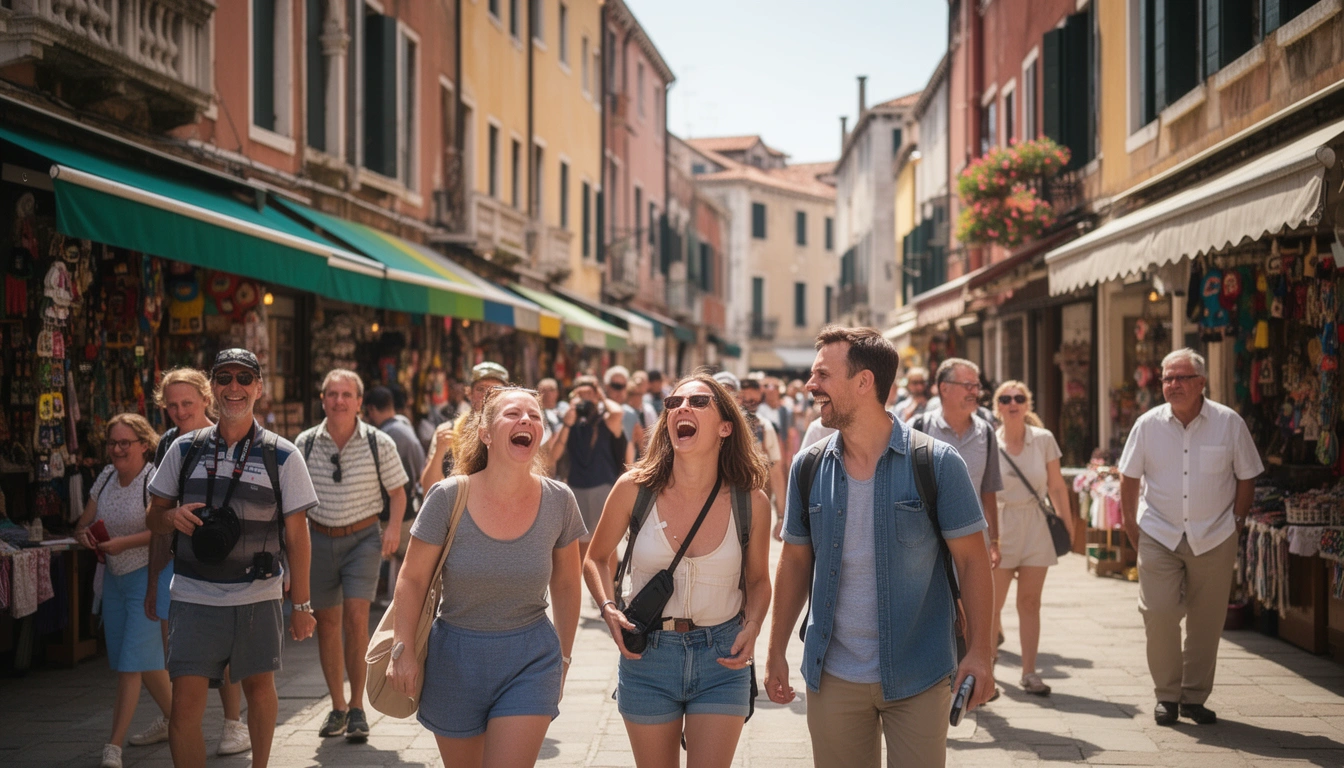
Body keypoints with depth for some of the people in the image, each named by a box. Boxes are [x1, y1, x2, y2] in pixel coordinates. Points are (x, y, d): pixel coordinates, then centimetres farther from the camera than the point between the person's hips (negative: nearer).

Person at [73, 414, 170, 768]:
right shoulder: (106, 477, 7)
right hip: (114, 576, 8)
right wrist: (84, 535, -9)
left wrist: (123, 543, -28)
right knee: (146, 658, 14)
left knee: (133, 659, -9)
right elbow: (83, 524, 14)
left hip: (148, 576, -8)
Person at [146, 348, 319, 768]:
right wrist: (172, 517, -11)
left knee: (259, 686, 12)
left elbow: (296, 532, 1)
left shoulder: (282, 456, 1)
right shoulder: (185, 449, 6)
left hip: (258, 597, -1)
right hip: (193, 596, 1)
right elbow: (154, 515, 13)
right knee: (184, 702, -7)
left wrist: (301, 604, -1)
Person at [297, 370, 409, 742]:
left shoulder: (379, 443, -4)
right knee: (327, 622, 7)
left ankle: (357, 708, 0)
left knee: (356, 619, -12)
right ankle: (338, 707, 21)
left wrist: (394, 527, -12)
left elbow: (397, 491, 4)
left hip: (363, 537, -2)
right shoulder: (305, 443, 1)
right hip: (319, 539, 2)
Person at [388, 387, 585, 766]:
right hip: (455, 660, 0)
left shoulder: (558, 501, -7)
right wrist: (403, 649, -10)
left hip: (530, 662, 0)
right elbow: (413, 579, -4)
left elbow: (565, 585, 6)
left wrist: (563, 658, 12)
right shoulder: (449, 497, -13)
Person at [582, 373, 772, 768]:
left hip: (721, 660, -1)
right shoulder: (634, 488, -9)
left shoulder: (751, 502, -8)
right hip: (647, 653, 1)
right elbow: (596, 558, 7)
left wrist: (752, 626, -11)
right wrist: (608, 608, -11)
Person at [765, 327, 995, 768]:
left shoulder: (936, 463, -9)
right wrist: (776, 652, 7)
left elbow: (972, 560, -6)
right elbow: (795, 562, 9)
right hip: (832, 676, 3)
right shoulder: (808, 468, 1)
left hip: (918, 678, -3)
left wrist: (979, 652, -13)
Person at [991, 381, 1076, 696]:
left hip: (1034, 526, 2)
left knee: (1030, 602, 5)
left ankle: (1029, 672, 11)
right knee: (992, 605, 0)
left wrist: (1068, 524, 4)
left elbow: (1056, 486, 6)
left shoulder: (1043, 439, 0)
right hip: (999, 526, -1)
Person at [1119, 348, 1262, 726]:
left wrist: (1236, 525, 4)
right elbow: (1129, 479, 7)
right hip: (1159, 535, 0)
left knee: (1206, 620, 5)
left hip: (1214, 539, 0)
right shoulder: (1148, 424, -2)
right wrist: (1132, 529, 4)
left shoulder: (1229, 423, -4)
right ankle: (1167, 695, 8)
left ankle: (1194, 697, 19)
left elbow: (1246, 478, 5)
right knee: (1158, 614, -8)